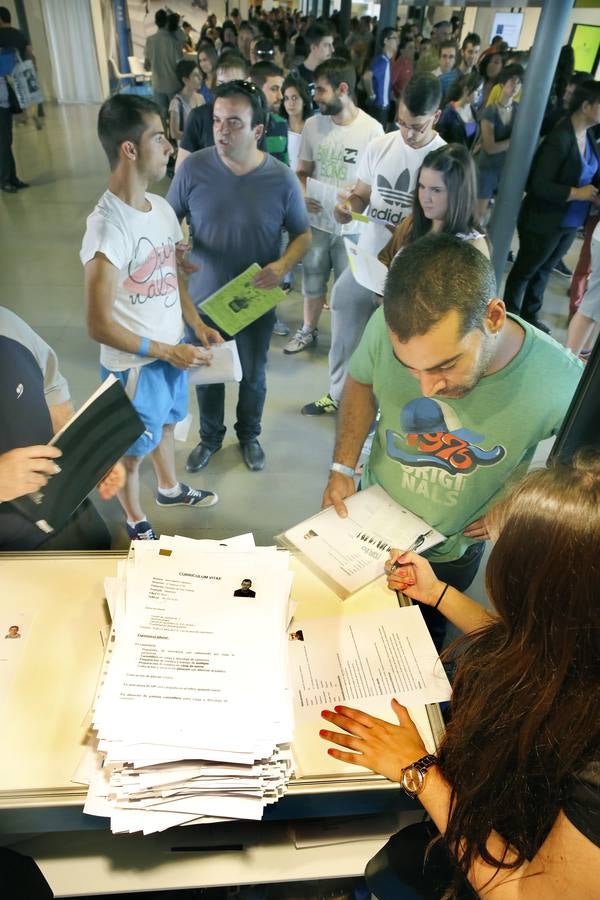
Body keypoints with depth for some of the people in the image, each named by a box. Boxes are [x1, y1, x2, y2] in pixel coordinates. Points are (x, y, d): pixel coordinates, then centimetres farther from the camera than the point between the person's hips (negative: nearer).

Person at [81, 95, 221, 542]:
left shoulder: (161, 206, -1)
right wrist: (165, 351, -22)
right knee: (132, 451, 15)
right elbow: (99, 326, -25)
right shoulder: (108, 227, -27)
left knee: (165, 425, 29)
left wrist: (198, 325, 0)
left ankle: (170, 489, 55)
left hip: (172, 350, 8)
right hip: (135, 364, -7)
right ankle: (135, 522, 40)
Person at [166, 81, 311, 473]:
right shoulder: (193, 168, -13)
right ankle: (210, 436, 44)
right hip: (205, 296, 1)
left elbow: (303, 235, -3)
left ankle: (249, 436, 45)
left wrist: (284, 265, -23)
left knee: (253, 375, 18)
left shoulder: (282, 179, -14)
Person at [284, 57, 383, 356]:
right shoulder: (312, 125, -1)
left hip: (352, 225, -3)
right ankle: (308, 330, 37)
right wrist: (303, 194, -13)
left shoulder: (371, 129, -12)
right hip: (317, 220, 4)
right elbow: (302, 171, 7)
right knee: (312, 279, 17)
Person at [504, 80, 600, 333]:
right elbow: (538, 185, -26)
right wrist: (577, 193, -21)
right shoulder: (560, 138, -22)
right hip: (544, 223, -8)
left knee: (543, 270, 21)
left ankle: (530, 316, 37)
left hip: (570, 223, 8)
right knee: (525, 271, 10)